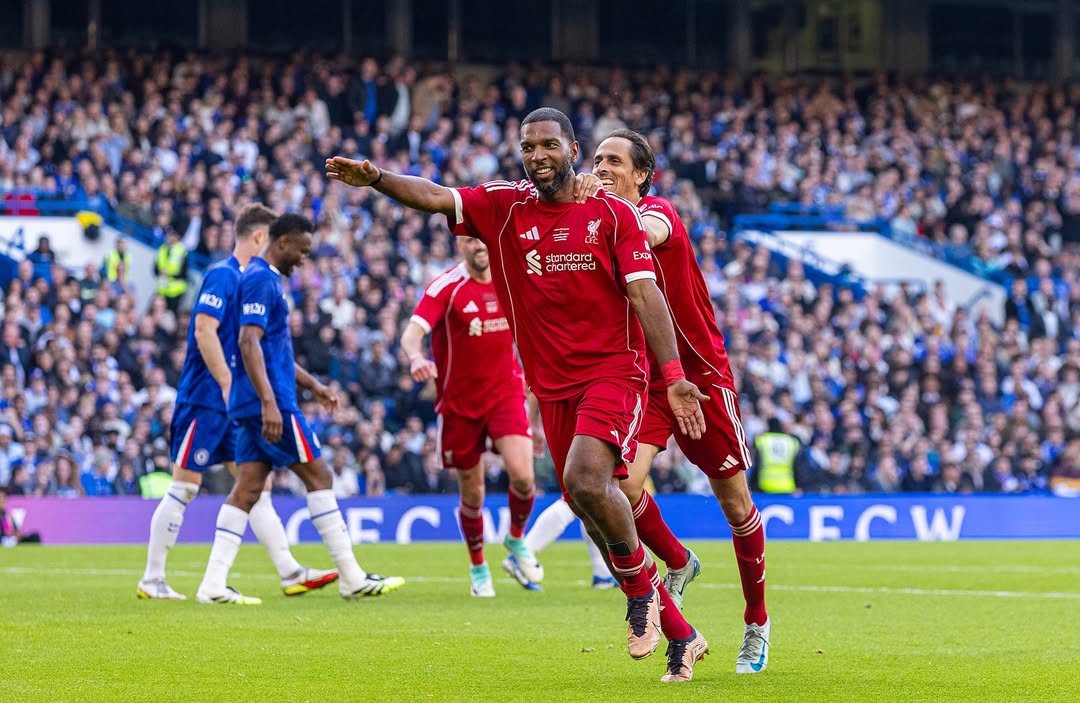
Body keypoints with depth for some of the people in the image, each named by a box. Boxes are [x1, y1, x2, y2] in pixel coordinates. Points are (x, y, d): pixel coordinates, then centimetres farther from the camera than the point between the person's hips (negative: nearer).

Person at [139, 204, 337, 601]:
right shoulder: (222, 276, -12)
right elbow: (204, 331, -21)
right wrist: (228, 385, -22)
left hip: (234, 405, 9)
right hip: (205, 400, -9)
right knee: (183, 488, -4)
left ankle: (290, 573, 2)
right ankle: (151, 580, 3)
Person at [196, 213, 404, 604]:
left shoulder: (267, 279, 21)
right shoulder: (260, 281, -12)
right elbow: (249, 343, -22)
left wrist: (312, 385, 30)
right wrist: (269, 402, -27)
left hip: (252, 408, 10)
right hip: (270, 403, -10)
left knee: (247, 489, 4)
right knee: (318, 477, -3)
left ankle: (213, 584, -2)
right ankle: (352, 578, 0)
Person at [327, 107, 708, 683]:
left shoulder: (612, 214, -2)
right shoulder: (504, 207, 5)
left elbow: (645, 294, -5)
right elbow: (433, 197, -9)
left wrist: (673, 375, -13)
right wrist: (375, 177, -28)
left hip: (613, 371, -4)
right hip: (553, 386, 4)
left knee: (586, 479, -29)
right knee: (600, 517, 5)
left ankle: (641, 586, -4)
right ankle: (679, 635, 18)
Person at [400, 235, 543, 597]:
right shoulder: (446, 288, -13)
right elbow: (412, 333, -28)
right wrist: (416, 358, -49)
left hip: (506, 393, 2)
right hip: (459, 402, -2)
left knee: (522, 475, -18)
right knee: (472, 492, 6)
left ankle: (516, 541, 11)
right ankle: (478, 568, 29)